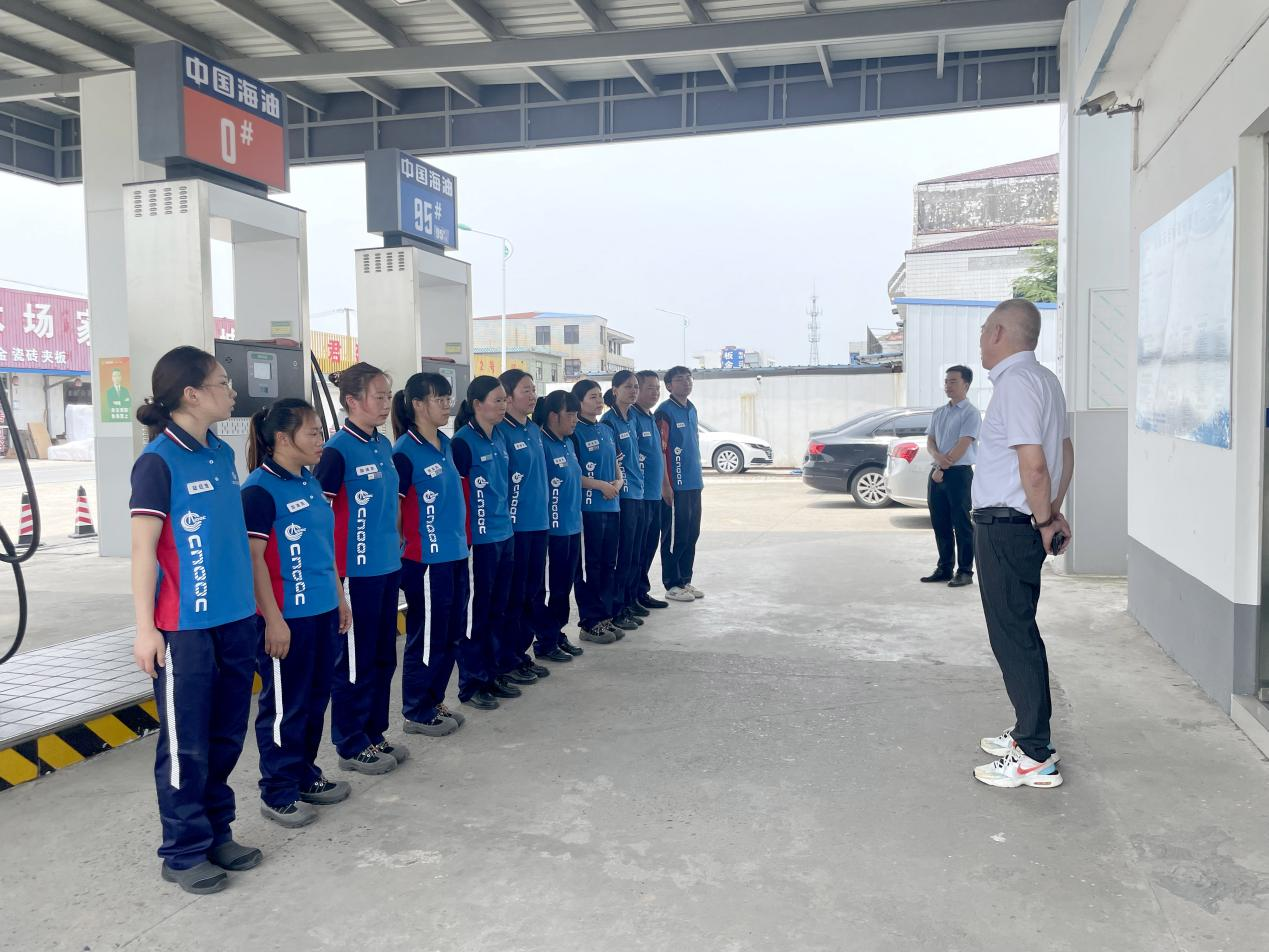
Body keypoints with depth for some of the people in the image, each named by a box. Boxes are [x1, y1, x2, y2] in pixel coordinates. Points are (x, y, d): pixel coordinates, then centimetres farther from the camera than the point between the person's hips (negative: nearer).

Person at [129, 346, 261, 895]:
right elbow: (143, 548, -12)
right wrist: (146, 629, -15)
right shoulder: (158, 462, -12)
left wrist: (254, 603, 17)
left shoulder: (222, 454, 8)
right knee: (186, 745, 4)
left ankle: (216, 833, 30)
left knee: (226, 737, 15)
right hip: (185, 627, -7)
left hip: (236, 619, 7)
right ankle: (183, 853, 18)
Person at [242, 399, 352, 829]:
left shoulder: (310, 481, 10)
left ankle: (305, 776, 32)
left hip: (323, 612, 8)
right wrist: (274, 619, -17)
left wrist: (339, 598, 19)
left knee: (316, 698, 17)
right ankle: (278, 793, 17)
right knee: (285, 705, 3)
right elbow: (253, 558, -16)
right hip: (286, 617, -8)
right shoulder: (260, 489, -14)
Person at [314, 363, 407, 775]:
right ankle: (351, 746, 18)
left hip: (388, 567, 8)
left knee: (383, 656, 16)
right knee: (355, 660, 4)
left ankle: (374, 734, 29)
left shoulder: (384, 446, 9)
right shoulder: (337, 450, -14)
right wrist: (333, 576, -15)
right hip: (356, 572, -8)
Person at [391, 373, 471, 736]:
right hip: (426, 559, -8)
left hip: (455, 555, 8)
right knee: (426, 636, 3)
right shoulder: (404, 452, -14)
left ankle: (434, 701, 29)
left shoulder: (446, 444, 10)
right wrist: (409, 547, -7)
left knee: (452, 633, 14)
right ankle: (417, 713, 18)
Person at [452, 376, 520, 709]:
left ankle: (492, 674, 26)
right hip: (479, 539, -7)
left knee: (497, 609, 14)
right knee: (477, 612, 1)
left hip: (504, 535, 8)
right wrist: (465, 536, -11)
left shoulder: (498, 440, 11)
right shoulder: (463, 442, -12)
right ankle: (470, 683, 12)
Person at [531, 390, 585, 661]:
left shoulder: (568, 443, 10)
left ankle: (558, 633, 27)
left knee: (565, 584, 15)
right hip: (552, 528, -8)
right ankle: (545, 642, 14)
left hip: (572, 526, 8)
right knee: (551, 586, 2)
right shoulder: (542, 445, -16)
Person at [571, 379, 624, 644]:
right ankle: (589, 622, 6)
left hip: (612, 506, 7)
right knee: (589, 566, -1)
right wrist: (601, 485, -16)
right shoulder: (575, 432, -8)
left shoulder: (607, 430, 14)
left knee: (609, 564, 12)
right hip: (588, 508, -7)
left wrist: (618, 482, -1)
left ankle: (606, 616, 22)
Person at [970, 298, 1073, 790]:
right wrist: (1051, 513, 15)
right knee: (1020, 633, 19)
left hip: (1006, 528, -10)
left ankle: (1035, 758, 3)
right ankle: (1030, 733, 31)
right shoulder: (1045, 380, 15)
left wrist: (1045, 520, -11)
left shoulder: (1015, 383, -17)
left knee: (1014, 639, -4)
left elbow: (1033, 466, -23)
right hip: (1023, 525, 10)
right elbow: (1065, 453, 19)